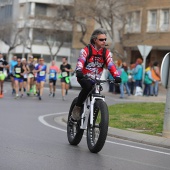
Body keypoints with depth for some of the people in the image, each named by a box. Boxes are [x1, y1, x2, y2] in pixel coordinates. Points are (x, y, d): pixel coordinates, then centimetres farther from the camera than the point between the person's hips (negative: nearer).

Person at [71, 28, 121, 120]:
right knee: (88, 87, -36)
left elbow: (111, 65, -12)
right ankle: (77, 108, -19)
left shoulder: (106, 53, 0)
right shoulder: (86, 50, -11)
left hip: (96, 79, 4)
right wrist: (78, 71, -48)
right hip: (84, 77, -4)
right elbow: (80, 62, -27)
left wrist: (117, 76, -31)